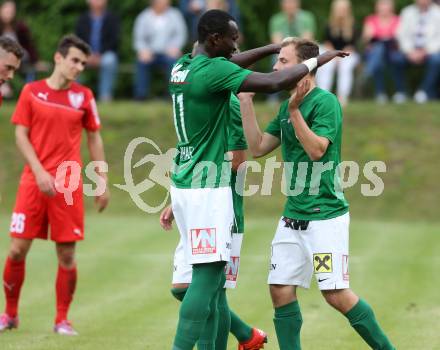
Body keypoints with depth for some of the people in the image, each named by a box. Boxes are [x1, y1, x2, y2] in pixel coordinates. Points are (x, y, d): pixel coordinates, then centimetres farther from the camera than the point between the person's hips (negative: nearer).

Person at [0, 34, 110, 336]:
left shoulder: (84, 96, 6)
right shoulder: (32, 91, 3)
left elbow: (95, 139, 13)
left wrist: (102, 181, 8)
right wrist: (40, 171, -11)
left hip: (68, 184, 1)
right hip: (34, 180, -1)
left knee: (67, 254, -2)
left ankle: (62, 319, 9)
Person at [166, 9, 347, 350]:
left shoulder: (182, 67, 10)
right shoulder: (214, 71, -17)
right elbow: (273, 82, -23)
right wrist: (316, 61, -10)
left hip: (186, 183, 9)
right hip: (207, 188, -9)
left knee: (210, 275, 12)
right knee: (208, 275, -10)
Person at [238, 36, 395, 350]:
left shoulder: (325, 102, -11)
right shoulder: (287, 106, 13)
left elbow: (317, 150, -20)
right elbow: (258, 147, 14)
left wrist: (294, 110, -25)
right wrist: (246, 101, 10)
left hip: (325, 215, -8)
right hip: (293, 215, 8)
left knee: (336, 294, -9)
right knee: (281, 290, 1)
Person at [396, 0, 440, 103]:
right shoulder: (407, 12, 8)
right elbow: (402, 35, 2)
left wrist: (425, 51, -21)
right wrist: (410, 51, -16)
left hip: (431, 51, -2)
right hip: (412, 51, 2)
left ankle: (425, 92, -25)